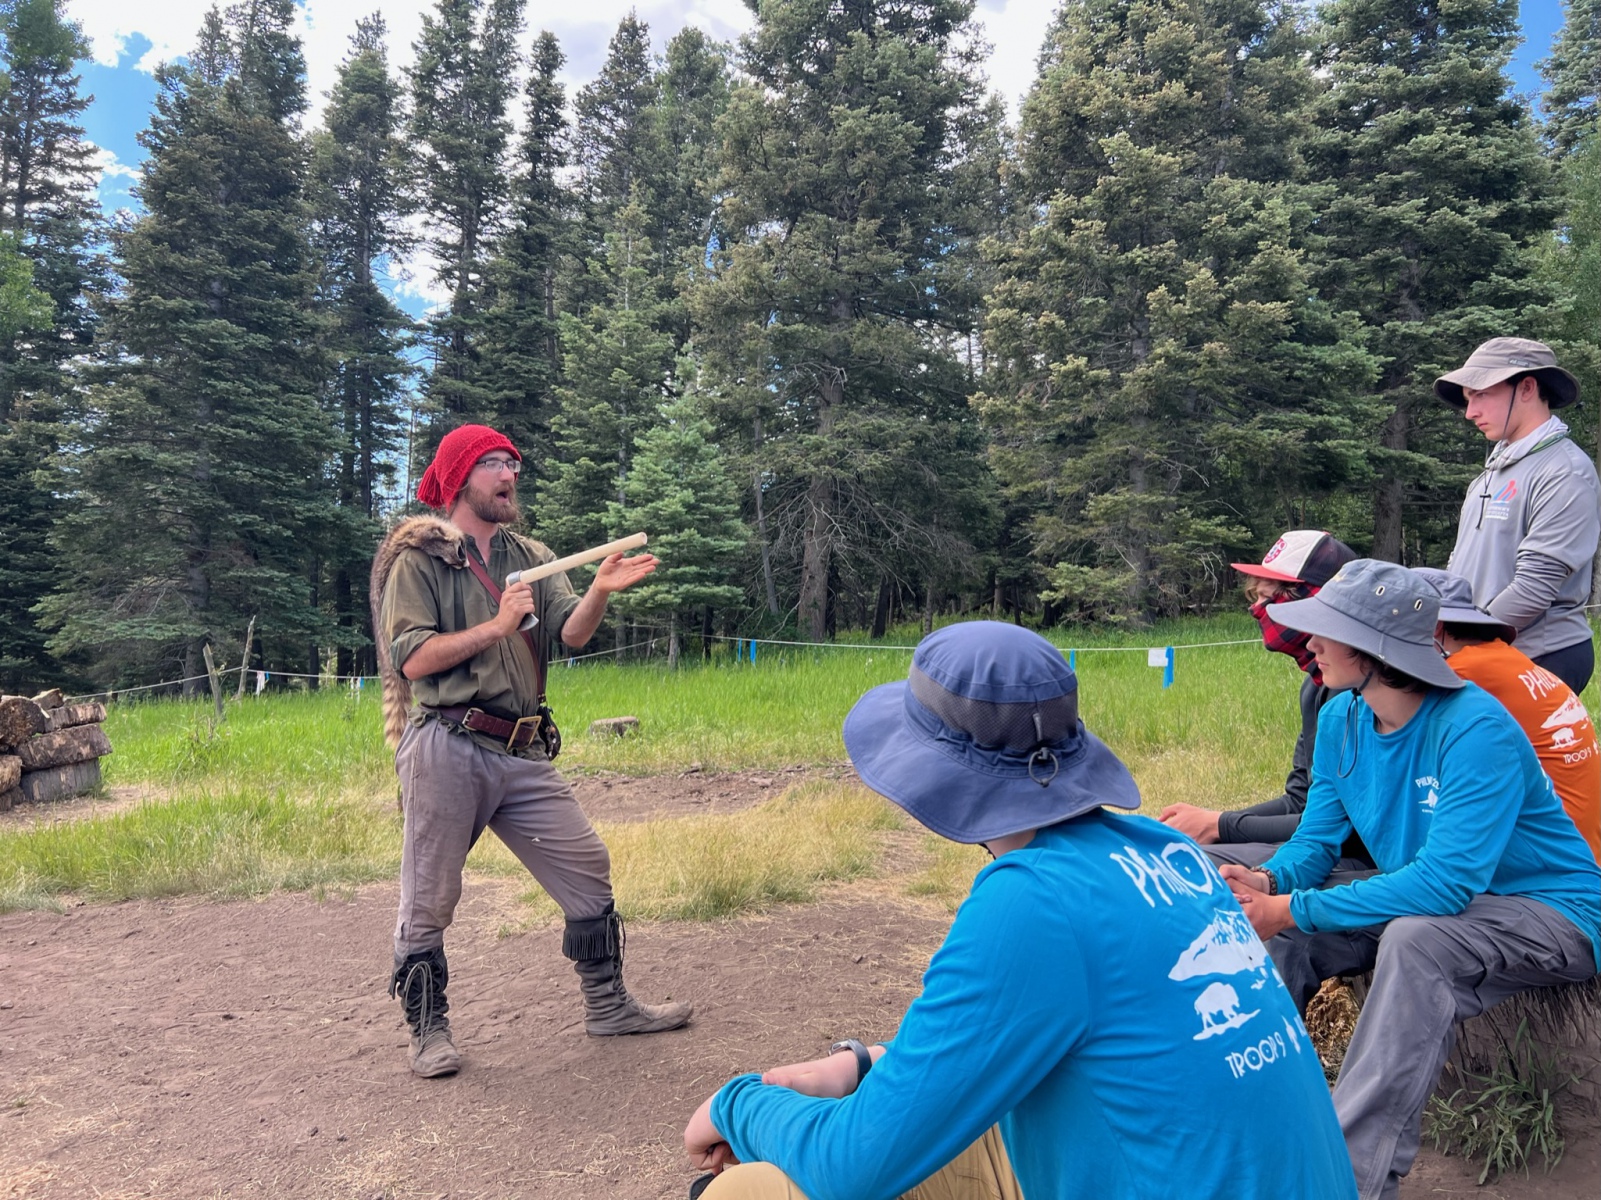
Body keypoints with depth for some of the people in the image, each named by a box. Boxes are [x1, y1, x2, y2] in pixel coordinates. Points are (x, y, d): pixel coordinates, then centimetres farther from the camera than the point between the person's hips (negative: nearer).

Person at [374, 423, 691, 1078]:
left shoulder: (532, 557, 13)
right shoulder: (419, 561, 0)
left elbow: (571, 634, -3)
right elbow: (414, 660, -11)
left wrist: (599, 591, -23)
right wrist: (497, 625, -15)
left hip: (524, 753, 5)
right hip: (446, 749, -5)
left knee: (588, 872, 6)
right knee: (429, 901, 5)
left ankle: (607, 1005, 20)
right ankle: (428, 1030, 23)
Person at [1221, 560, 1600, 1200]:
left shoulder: (1477, 729, -28)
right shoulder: (1340, 719, -5)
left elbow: (1447, 881, -34)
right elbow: (1317, 839, 1)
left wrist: (1295, 909, -34)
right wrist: (1270, 881, -23)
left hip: (1549, 913, -7)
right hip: (1426, 899, 7)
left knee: (1414, 940, -36)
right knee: (1282, 932, -12)